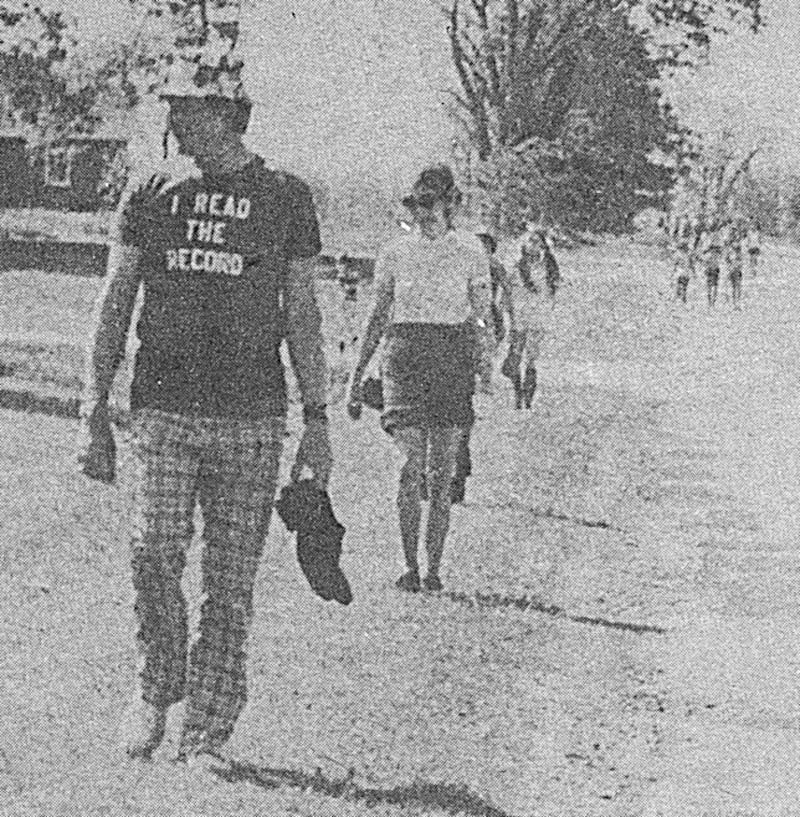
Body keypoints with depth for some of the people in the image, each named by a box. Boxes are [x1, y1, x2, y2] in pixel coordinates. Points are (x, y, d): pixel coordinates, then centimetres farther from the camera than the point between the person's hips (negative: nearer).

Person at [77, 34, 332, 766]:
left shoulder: (284, 198, 5)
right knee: (155, 555, -13)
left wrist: (317, 420, 4)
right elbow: (114, 307, 10)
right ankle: (157, 691, 10)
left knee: (231, 582, 0)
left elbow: (302, 318, 8)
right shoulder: (151, 197, 8)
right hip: (163, 410, 1)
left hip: (252, 419, -1)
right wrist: (94, 413, 4)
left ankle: (208, 730, 8)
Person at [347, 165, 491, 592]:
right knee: (412, 464, -12)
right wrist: (357, 374, 10)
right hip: (405, 353, 0)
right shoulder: (395, 252, 6)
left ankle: (433, 567, 8)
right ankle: (410, 564, -6)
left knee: (441, 472, 1)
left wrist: (481, 329, -19)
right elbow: (379, 315, 11)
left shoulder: (470, 251, 3)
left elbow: (480, 310, 4)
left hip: (453, 356, 0)